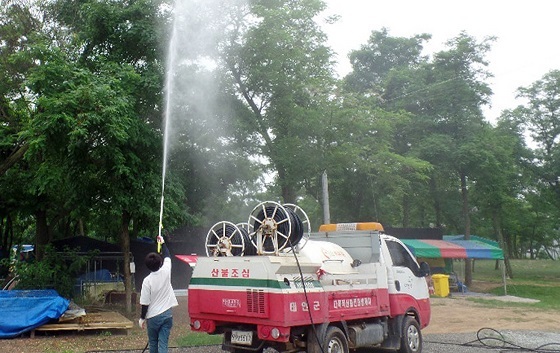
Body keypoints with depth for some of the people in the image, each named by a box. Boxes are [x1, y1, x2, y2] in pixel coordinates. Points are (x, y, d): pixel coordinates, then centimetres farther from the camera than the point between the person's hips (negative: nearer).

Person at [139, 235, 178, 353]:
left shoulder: (147, 280, -14)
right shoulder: (165, 271, -6)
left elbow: (145, 303, -10)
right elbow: (167, 256, 15)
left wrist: (142, 318, 4)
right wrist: (162, 243, 28)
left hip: (153, 317, -2)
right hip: (167, 314, 2)